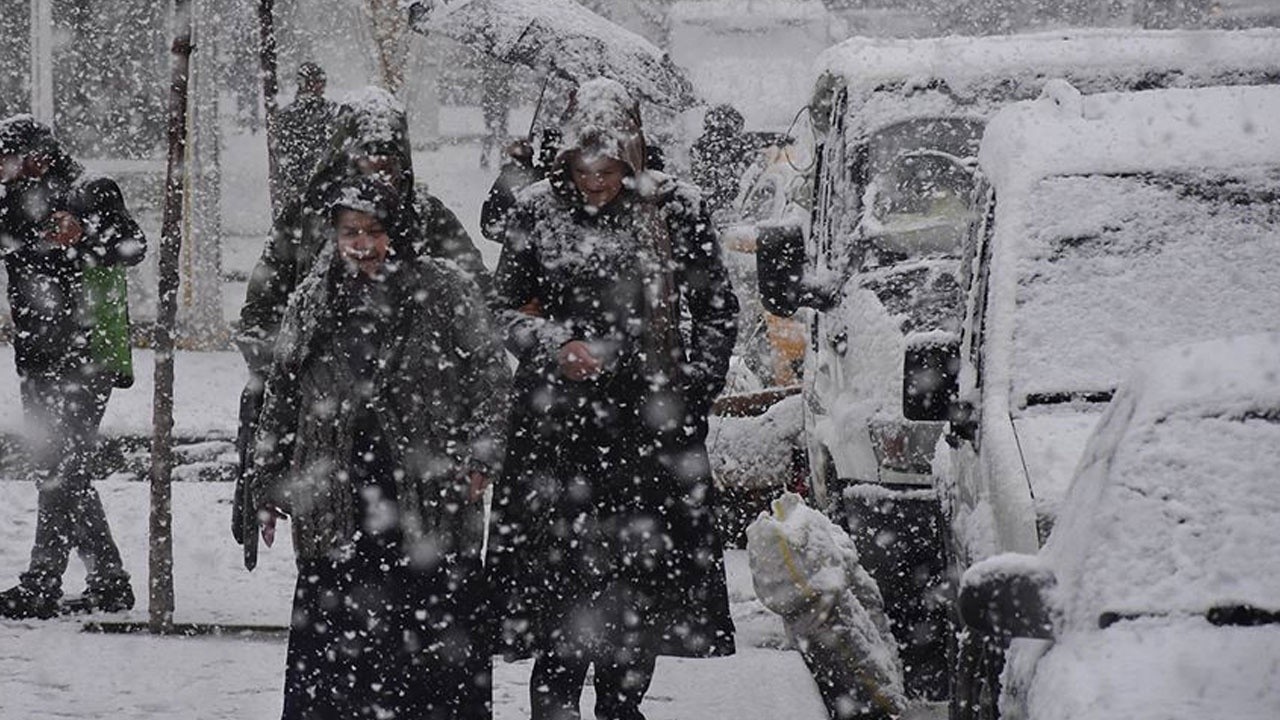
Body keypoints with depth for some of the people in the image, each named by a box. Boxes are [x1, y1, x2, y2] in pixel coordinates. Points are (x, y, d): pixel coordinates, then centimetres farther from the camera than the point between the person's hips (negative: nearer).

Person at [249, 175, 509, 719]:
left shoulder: (445, 294, 3)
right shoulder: (312, 306, 12)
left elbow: (490, 374, 3)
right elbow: (281, 400, 17)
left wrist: (479, 458, -7)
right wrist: (269, 486, 14)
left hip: (430, 497, -2)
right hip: (337, 509, 2)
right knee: (328, 645, 1)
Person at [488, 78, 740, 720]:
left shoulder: (674, 210, 1)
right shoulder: (537, 212, 1)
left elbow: (716, 310, 8)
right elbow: (505, 309, 9)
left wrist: (690, 393, 0)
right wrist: (557, 346, -10)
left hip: (651, 424, 1)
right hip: (557, 423, -1)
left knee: (646, 575, 6)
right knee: (562, 568, -6)